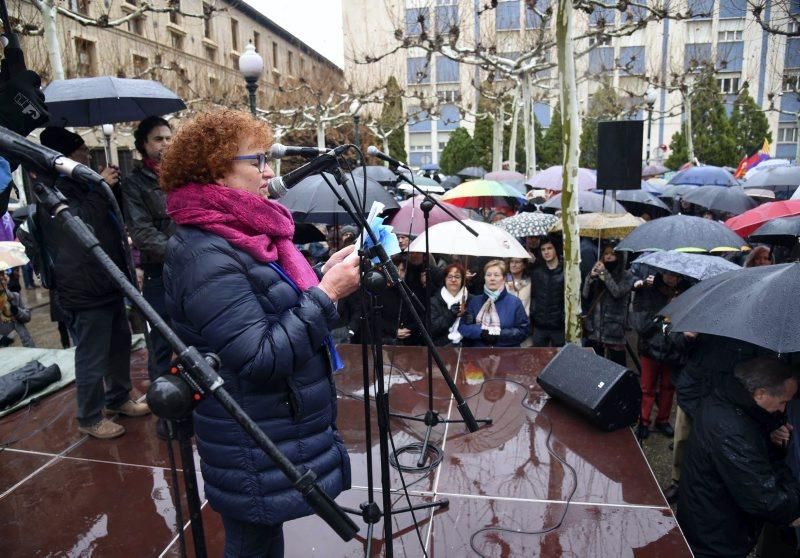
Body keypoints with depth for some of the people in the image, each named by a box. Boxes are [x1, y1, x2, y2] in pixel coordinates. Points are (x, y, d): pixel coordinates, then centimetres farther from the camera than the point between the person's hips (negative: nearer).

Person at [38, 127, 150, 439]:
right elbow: (79, 222, -26)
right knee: (92, 359, 0)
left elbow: (109, 224, 26)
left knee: (120, 345, 19)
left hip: (109, 284, 9)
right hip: (85, 293, -9)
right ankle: (89, 419, 15)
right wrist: (101, 189, -22)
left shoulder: (81, 185, 17)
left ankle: (118, 399, 36)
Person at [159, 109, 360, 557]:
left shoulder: (240, 235, 5)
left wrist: (324, 276, -2)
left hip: (280, 431, 9)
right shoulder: (207, 256, -24)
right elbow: (260, 359, -28)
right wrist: (327, 294, -24)